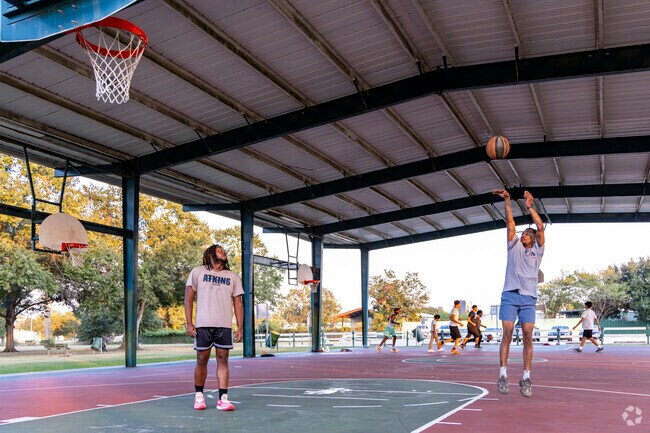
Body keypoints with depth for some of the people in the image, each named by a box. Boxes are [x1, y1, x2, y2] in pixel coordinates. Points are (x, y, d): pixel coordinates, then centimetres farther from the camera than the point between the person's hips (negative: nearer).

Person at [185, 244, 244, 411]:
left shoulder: (233, 277, 14)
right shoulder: (198, 272, 7)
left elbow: (238, 304, 11)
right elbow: (189, 299, 4)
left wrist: (240, 328, 3)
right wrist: (189, 323, -4)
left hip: (225, 326, 2)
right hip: (203, 325, -2)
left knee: (223, 360, -1)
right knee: (202, 360, 4)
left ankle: (223, 398, 1)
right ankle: (199, 396, 19)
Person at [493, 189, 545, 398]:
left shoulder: (537, 252, 17)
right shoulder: (514, 246, 18)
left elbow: (540, 228, 5)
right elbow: (510, 222, 9)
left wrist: (530, 206, 3)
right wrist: (507, 201, 2)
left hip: (528, 297, 0)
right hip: (510, 294, 0)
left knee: (528, 336, -6)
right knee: (507, 333, -8)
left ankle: (526, 377, -3)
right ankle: (503, 375, -7)